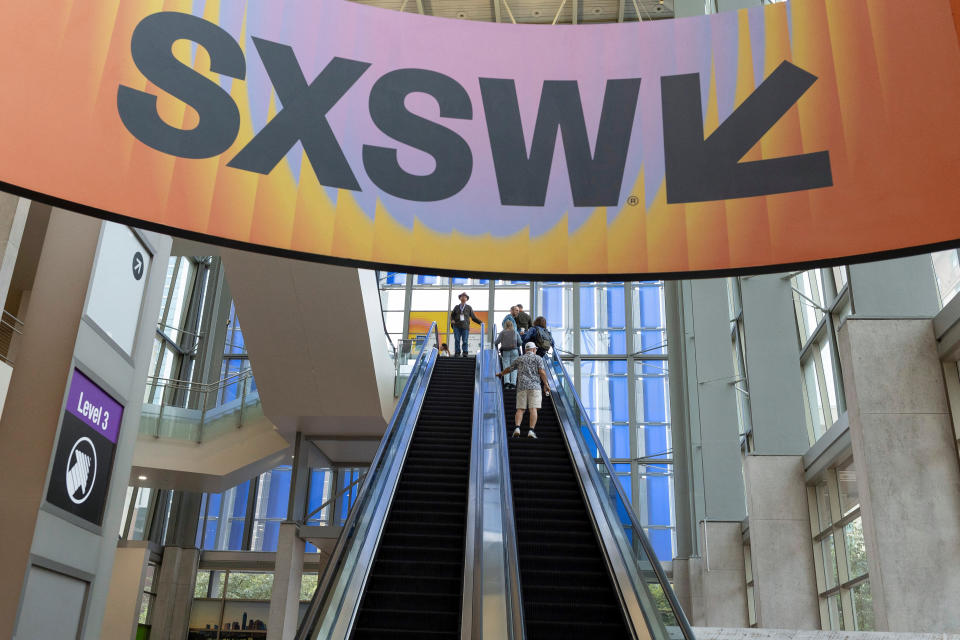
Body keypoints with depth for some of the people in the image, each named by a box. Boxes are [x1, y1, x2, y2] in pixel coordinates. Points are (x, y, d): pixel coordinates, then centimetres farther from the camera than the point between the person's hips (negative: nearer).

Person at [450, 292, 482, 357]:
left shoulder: (469, 308, 13)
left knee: (465, 341, -6)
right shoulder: (456, 307, 16)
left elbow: (473, 317, 13)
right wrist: (452, 320, -2)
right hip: (457, 326, 1)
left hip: (465, 327, -1)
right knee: (457, 340, -4)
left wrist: (480, 322, 4)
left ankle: (465, 353, -1)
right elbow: (452, 315, 20)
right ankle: (457, 353, 1)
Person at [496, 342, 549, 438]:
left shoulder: (519, 359, 18)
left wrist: (500, 374, 48)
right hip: (534, 386, -2)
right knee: (533, 409, -7)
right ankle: (531, 430, -19)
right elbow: (542, 372, -5)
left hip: (521, 386, 3)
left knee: (520, 409, 0)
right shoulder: (538, 359, 8)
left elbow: (509, 369, 30)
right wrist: (546, 385, 1)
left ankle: (517, 428, -20)